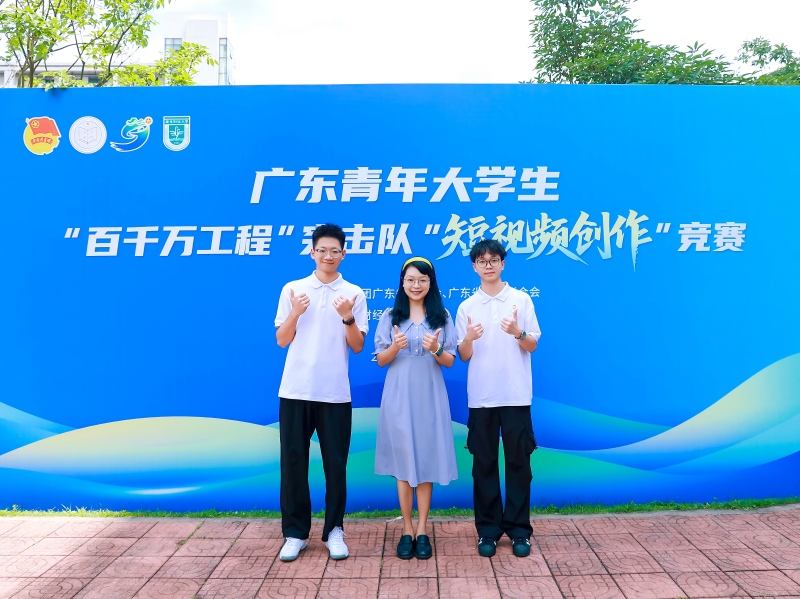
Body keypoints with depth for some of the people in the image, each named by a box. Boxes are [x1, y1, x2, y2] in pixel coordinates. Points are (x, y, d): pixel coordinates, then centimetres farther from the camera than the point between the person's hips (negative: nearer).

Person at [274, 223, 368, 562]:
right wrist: (295, 313, -13)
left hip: (335, 393, 0)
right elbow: (281, 341, 4)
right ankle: (295, 532, 20)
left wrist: (347, 317, -16)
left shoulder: (354, 293, 3)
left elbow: (358, 346, 1)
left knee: (335, 464, 6)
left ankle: (334, 530, 22)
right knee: (293, 462, 6)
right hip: (295, 390, 1)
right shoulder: (292, 290, 4)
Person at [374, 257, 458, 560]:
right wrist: (395, 347, -17)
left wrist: (436, 350, -17)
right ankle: (406, 529, 17)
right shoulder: (390, 316, 4)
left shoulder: (442, 316, 4)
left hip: (430, 397, 0)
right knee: (403, 461, 4)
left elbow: (450, 362, 3)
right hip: (399, 397, 0)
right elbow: (380, 361, 3)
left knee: (427, 460, 4)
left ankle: (422, 530, 16)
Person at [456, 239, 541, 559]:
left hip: (516, 395, -1)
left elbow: (532, 346, 2)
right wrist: (468, 338, -18)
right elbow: (464, 356, 4)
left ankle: (519, 529, 18)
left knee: (518, 461, 5)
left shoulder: (521, 300, 2)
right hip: (481, 397, 1)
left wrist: (518, 332, -19)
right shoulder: (466, 307, 5)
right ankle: (488, 529, 19)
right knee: (484, 463, 7)